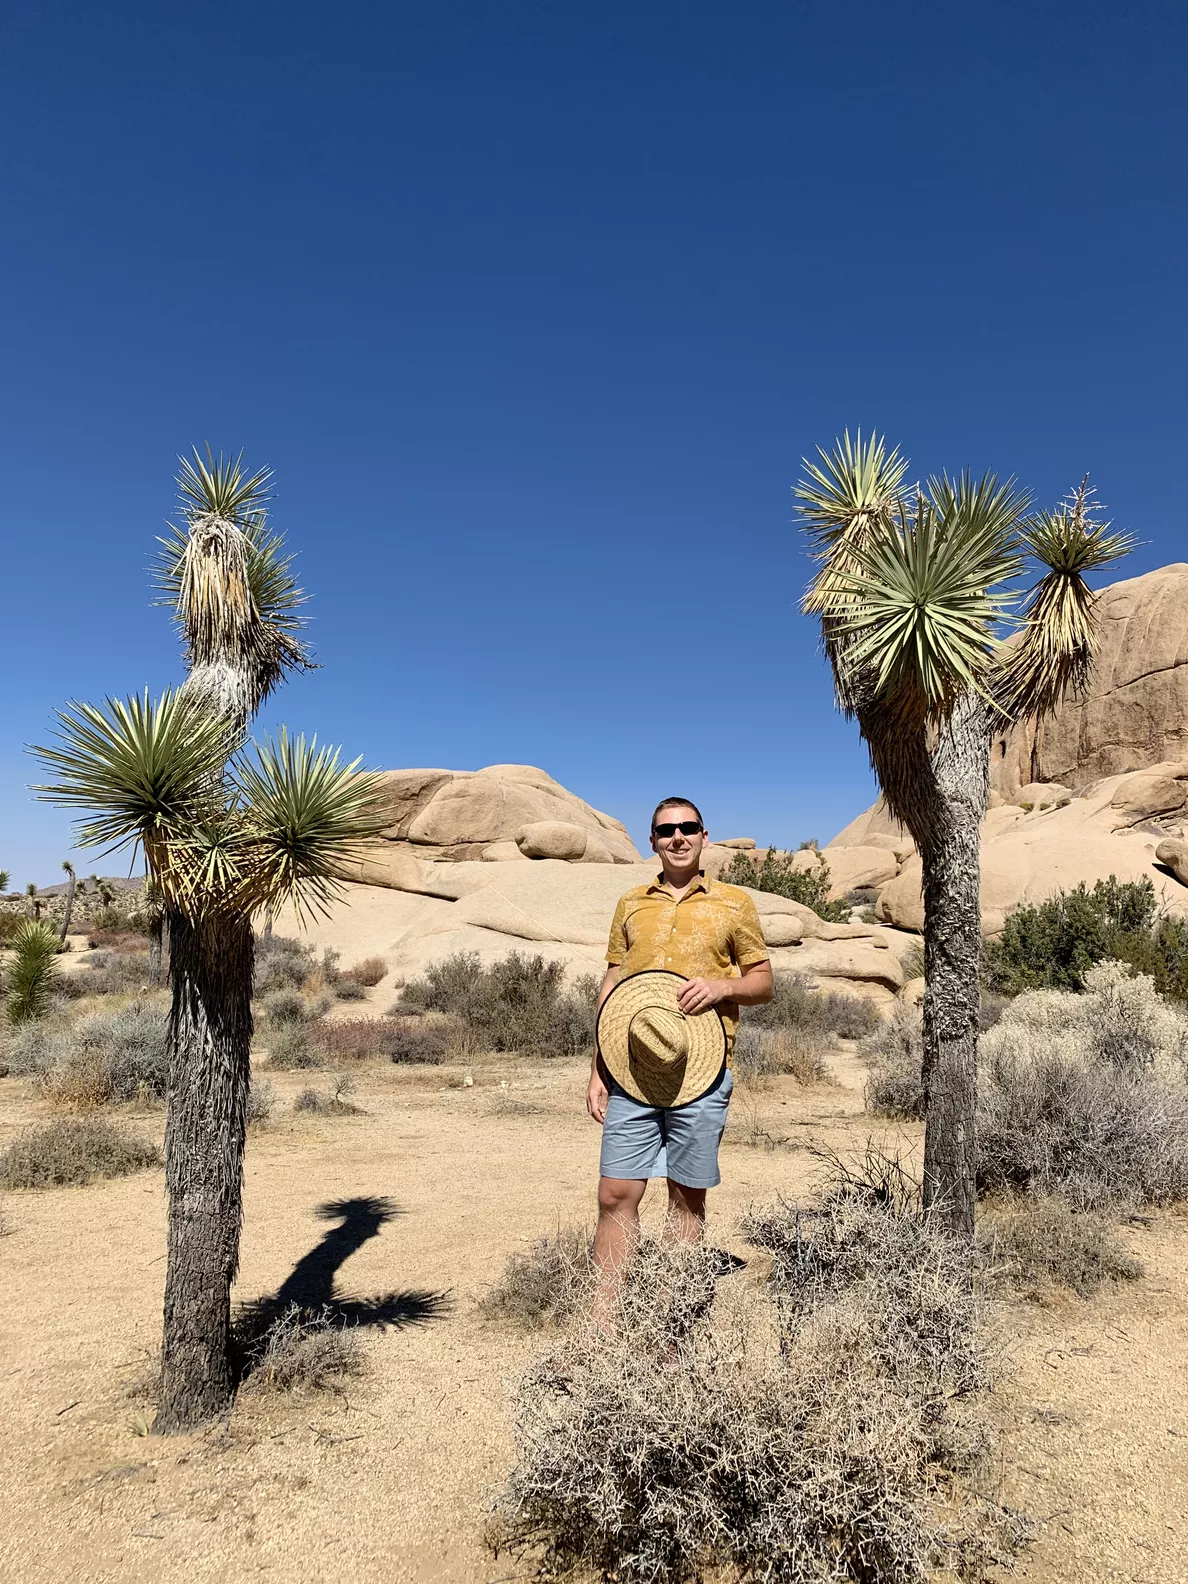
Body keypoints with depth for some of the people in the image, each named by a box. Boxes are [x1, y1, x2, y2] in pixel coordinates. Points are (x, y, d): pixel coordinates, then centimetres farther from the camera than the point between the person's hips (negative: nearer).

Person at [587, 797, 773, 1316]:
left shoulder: (733, 902, 6)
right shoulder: (631, 905, 12)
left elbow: (763, 982, 9)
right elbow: (610, 990, 13)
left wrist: (721, 986, -12)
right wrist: (598, 1070, 7)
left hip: (701, 1073, -1)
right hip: (631, 1071, 2)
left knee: (687, 1196, 8)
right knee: (616, 1195, -1)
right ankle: (602, 1318, 9)